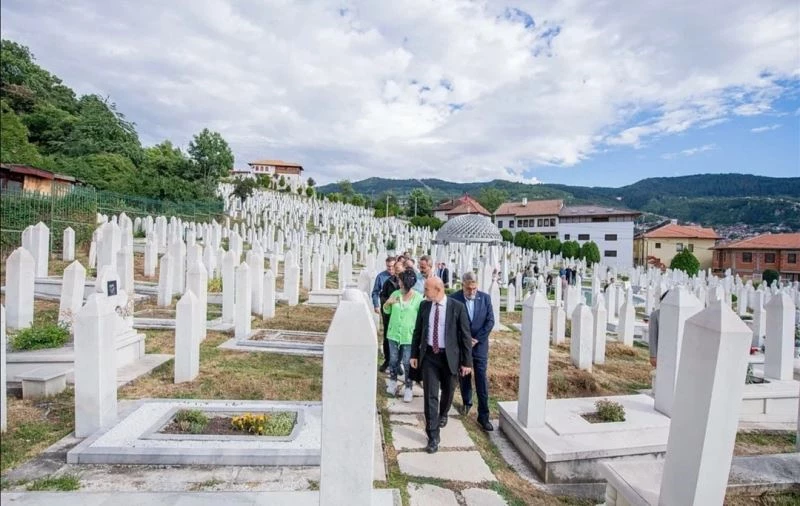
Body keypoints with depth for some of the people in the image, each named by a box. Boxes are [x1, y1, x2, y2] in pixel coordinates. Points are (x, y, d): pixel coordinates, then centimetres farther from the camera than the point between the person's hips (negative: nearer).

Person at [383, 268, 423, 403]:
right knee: (393, 360, 15)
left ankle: (408, 389, 19)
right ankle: (392, 382, 35)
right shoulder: (395, 294, -2)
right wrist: (387, 303, -11)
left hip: (409, 336, -3)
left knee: (408, 363, 5)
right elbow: (386, 311, 10)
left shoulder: (418, 298, -12)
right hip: (394, 334, 4)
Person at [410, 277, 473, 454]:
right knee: (430, 396, -2)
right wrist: (414, 354, 7)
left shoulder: (457, 307, -12)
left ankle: (443, 414, 50)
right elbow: (417, 331, 8)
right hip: (429, 356, 1)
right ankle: (433, 437, 8)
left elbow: (465, 335, -8)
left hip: (449, 356, -1)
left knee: (447, 391, 19)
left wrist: (467, 361, -7)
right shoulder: (424, 306, -1)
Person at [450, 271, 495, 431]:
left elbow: (490, 321, -2)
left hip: (479, 345, 0)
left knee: (481, 380, -1)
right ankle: (467, 403, 39)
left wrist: (477, 339, -10)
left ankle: (483, 416, 7)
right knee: (464, 376, 16)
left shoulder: (485, 298, -4)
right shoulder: (453, 299, -10)